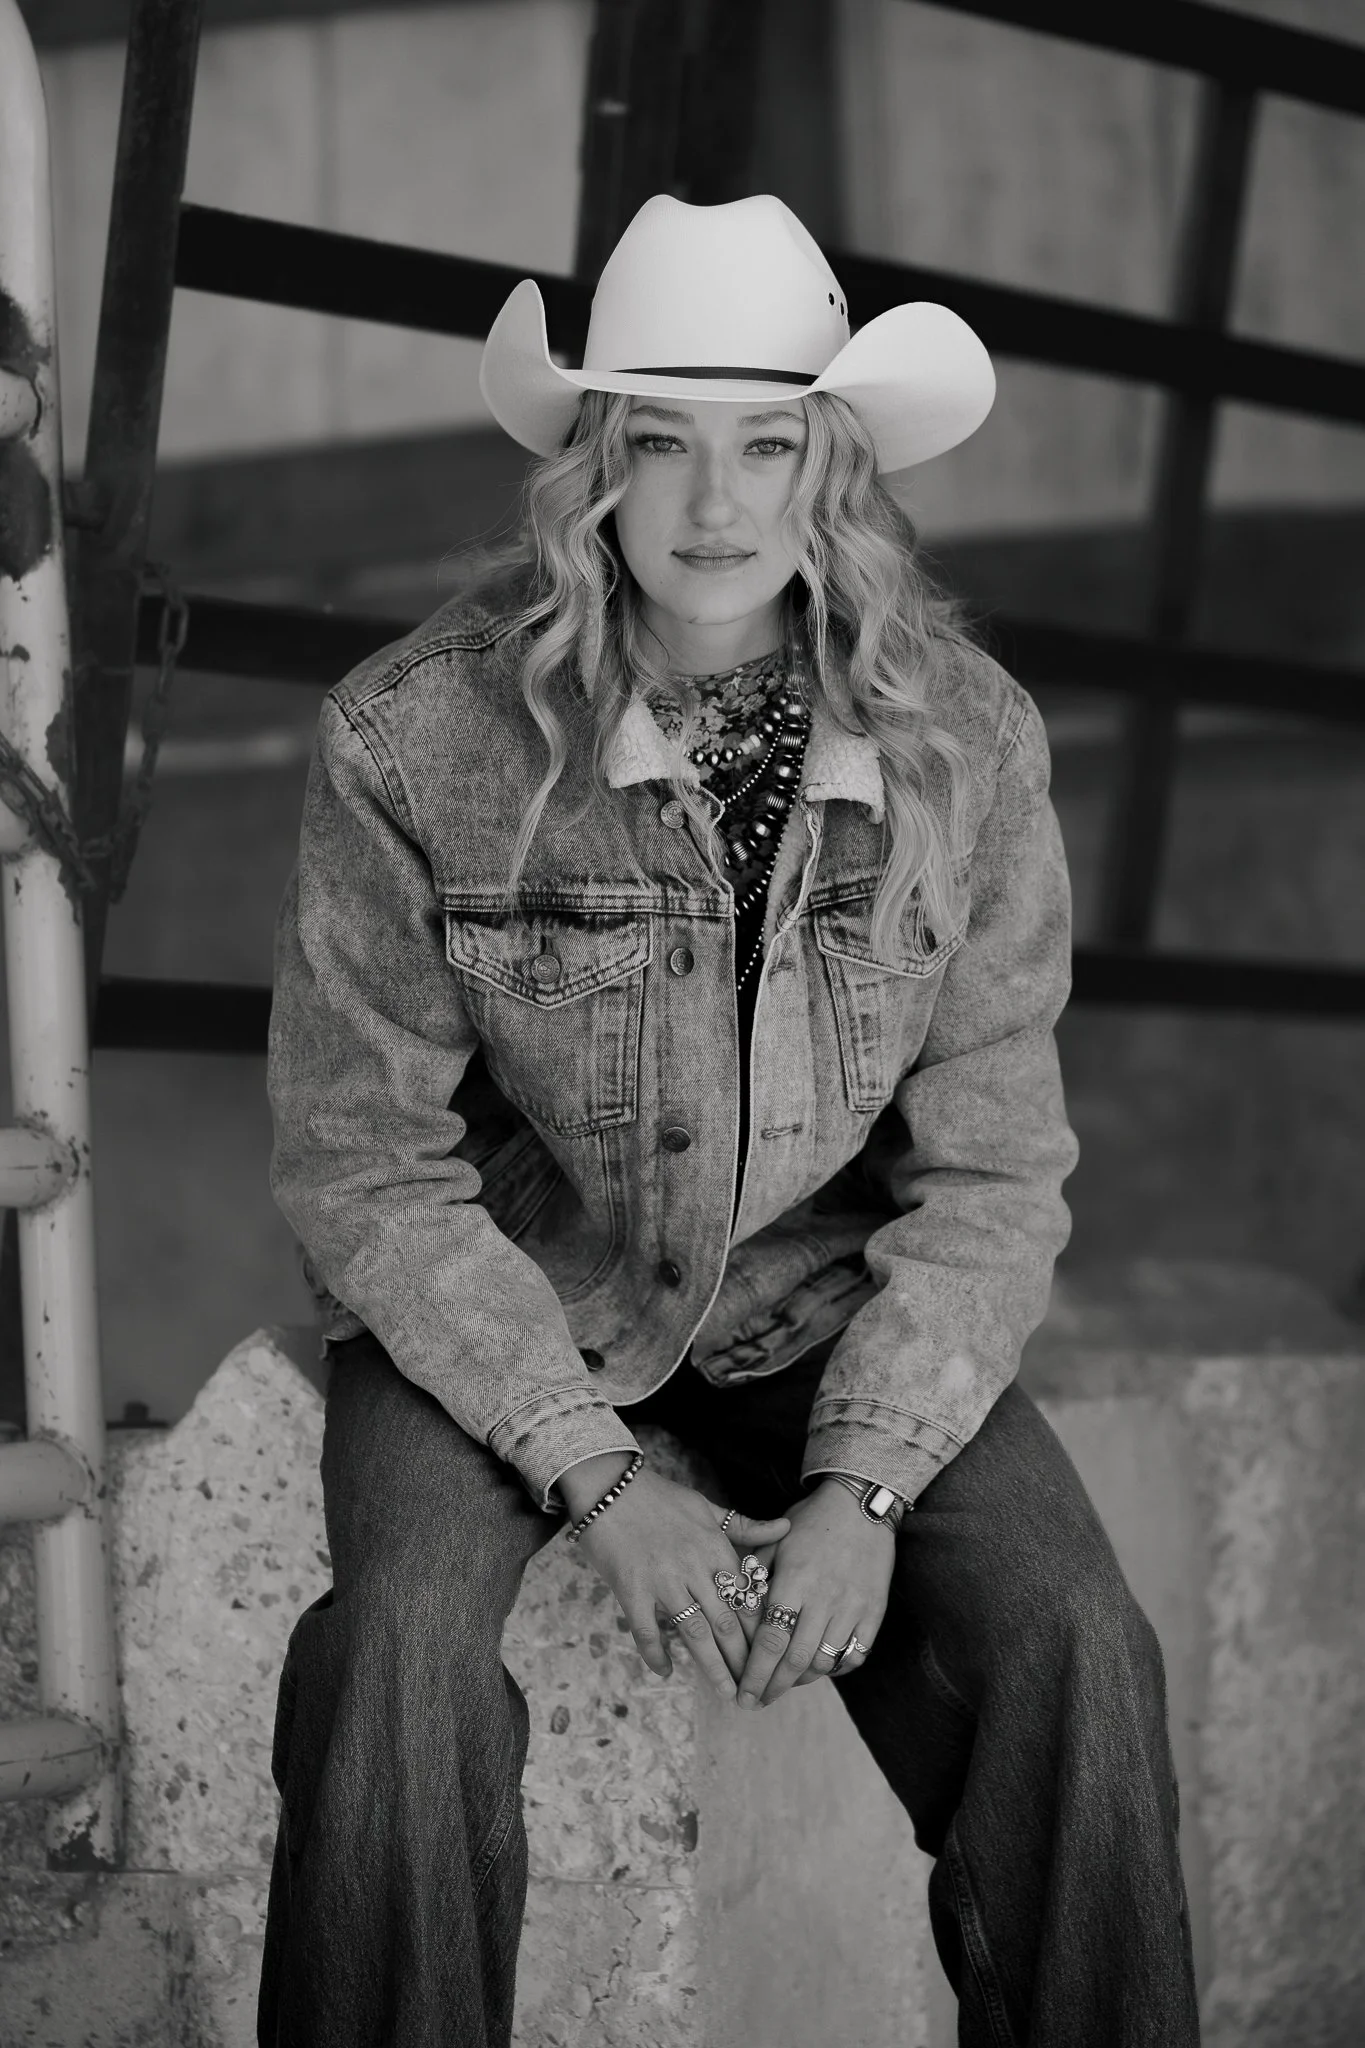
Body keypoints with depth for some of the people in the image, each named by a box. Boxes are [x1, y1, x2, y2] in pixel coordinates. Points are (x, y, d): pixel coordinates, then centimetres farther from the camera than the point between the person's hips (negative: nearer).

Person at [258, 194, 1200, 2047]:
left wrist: (863, 1484, -18)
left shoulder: (966, 742, -10)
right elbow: (365, 1165, -11)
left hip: (831, 1305, 2)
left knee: (1072, 1651, -21)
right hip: (503, 1303, -1)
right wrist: (598, 1479, -18)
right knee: (401, 1648, -29)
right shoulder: (412, 742, -16)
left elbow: (991, 1174, -5)